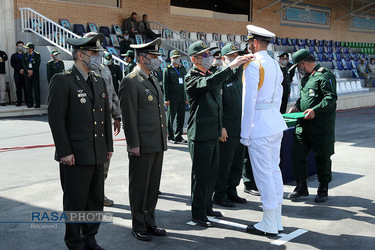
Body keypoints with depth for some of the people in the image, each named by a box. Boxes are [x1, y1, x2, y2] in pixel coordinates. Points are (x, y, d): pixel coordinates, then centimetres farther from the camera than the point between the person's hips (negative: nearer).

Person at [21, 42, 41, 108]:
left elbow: (37, 64, -5)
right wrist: (28, 70, -12)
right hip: (27, 74, 3)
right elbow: (23, 64, 3)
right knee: (28, 89, 4)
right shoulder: (25, 55, 9)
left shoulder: (37, 55, 0)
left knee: (36, 88, -3)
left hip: (35, 74, -3)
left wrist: (32, 71, -13)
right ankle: (30, 103, 12)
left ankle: (37, 104, 2)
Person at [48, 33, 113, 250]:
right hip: (76, 155, -7)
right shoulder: (62, 81, -9)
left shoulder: (99, 81, 13)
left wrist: (109, 146, 13)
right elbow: (56, 119, -12)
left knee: (96, 200, 15)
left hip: (98, 155, 7)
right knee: (76, 202, 6)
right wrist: (65, 152, -15)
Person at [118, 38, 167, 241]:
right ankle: (138, 227, 18)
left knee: (153, 186, 15)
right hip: (142, 146, -8)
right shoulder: (130, 82, -12)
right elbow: (129, 116, -15)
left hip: (157, 144, 8)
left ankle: (149, 223, 28)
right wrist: (134, 144, -17)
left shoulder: (153, 80, 16)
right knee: (139, 187, 5)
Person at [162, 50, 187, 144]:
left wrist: (186, 97, 13)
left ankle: (178, 136, 18)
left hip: (182, 99, 6)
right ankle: (170, 137, 11)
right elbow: (165, 85, -6)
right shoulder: (167, 70, -2)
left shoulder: (182, 69, 15)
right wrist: (167, 99, -12)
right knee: (170, 118, 2)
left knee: (181, 118, 9)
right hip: (172, 100, -5)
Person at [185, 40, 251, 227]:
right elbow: (209, 83, -32)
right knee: (201, 175, -1)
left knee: (212, 172, 16)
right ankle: (198, 214, 10)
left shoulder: (211, 74, 14)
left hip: (213, 133, 8)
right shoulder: (191, 78, -12)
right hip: (200, 134, -8)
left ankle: (207, 206, 30)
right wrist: (231, 66, -34)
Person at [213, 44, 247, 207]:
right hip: (227, 129, -8)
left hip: (240, 127, 8)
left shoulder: (238, 74, 15)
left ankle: (231, 191, 29)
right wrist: (220, 127, -18)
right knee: (224, 163, 0)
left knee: (238, 162, 15)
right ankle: (220, 195, 13)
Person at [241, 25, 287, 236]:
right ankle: (277, 220, 23)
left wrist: (245, 133, -12)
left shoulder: (253, 64, -13)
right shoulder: (275, 64, 14)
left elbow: (249, 101, -16)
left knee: (263, 173, -2)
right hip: (276, 121, 9)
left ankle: (269, 225, 6)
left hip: (260, 123, -9)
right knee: (274, 169, 14)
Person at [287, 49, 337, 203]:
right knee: (297, 155, 4)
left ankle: (323, 190, 19)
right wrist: (297, 106, 7)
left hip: (321, 126, -7)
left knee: (322, 158, 4)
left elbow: (331, 98, -18)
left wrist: (315, 110, -27)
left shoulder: (325, 76, -10)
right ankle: (301, 187, 16)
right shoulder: (305, 78, 17)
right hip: (303, 125, 8)